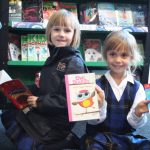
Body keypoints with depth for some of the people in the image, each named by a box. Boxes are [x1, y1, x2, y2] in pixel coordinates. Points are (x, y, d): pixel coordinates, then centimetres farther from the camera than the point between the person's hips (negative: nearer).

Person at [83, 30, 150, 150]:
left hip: (127, 136, 2)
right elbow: (92, 120, -7)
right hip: (99, 135, -2)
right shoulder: (98, 85, -5)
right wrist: (99, 106, -26)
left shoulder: (137, 87, -1)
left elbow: (136, 124, 0)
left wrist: (138, 114, -21)